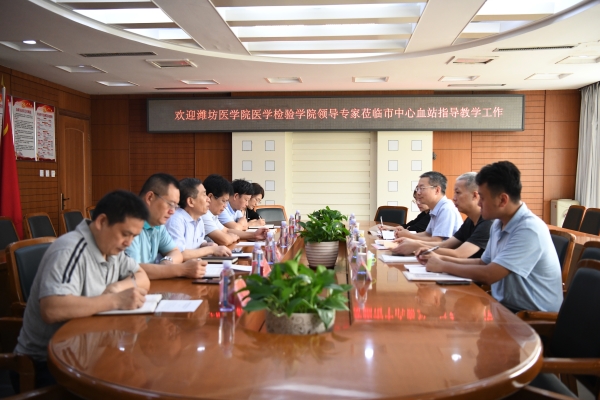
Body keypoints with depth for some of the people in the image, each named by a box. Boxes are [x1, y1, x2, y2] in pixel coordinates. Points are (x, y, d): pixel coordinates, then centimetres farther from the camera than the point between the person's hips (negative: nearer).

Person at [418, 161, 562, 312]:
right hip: (506, 306, 7)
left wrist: (443, 266, -15)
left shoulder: (529, 230, -23)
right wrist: (441, 258, 5)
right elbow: (484, 263, 16)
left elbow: (489, 275, -26)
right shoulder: (499, 224, 4)